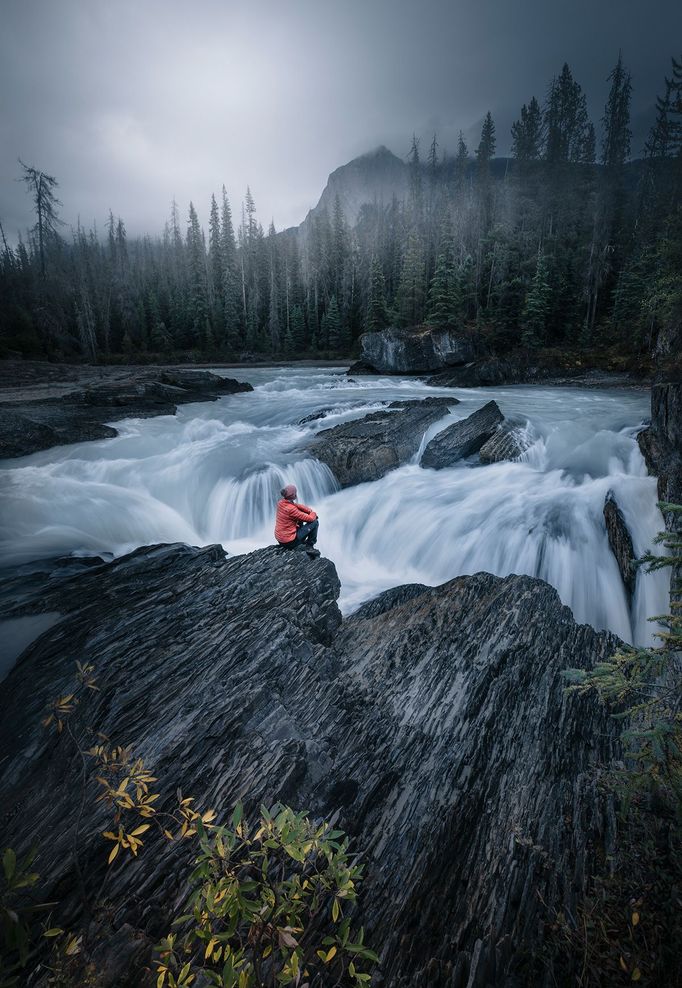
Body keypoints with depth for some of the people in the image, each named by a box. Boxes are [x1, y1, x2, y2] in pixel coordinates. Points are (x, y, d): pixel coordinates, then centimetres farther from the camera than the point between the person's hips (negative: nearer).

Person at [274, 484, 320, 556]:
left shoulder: (281, 502, -3)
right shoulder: (290, 509, -27)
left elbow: (299, 506, 11)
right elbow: (311, 518, -19)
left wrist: (310, 511, -1)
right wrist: (314, 513, 2)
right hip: (289, 542, -9)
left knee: (300, 515, 26)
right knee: (315, 522, -5)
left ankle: (302, 541, 34)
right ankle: (309, 547, 5)